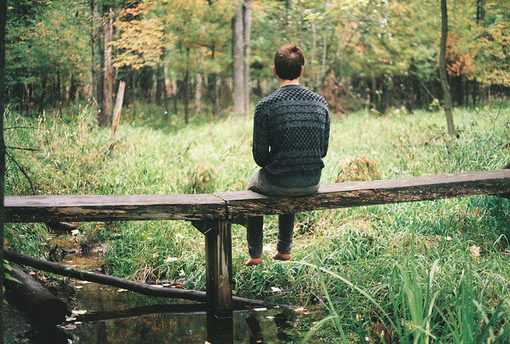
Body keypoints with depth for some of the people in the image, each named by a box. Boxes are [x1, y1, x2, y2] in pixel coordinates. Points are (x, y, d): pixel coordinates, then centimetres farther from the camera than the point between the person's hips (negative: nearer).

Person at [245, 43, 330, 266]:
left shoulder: (265, 106, -15)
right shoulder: (320, 103, -3)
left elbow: (260, 155, -9)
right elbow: (323, 150, 5)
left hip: (278, 183, -4)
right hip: (312, 183, 4)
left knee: (254, 184, 32)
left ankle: (255, 254, 35)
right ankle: (284, 250, 47)